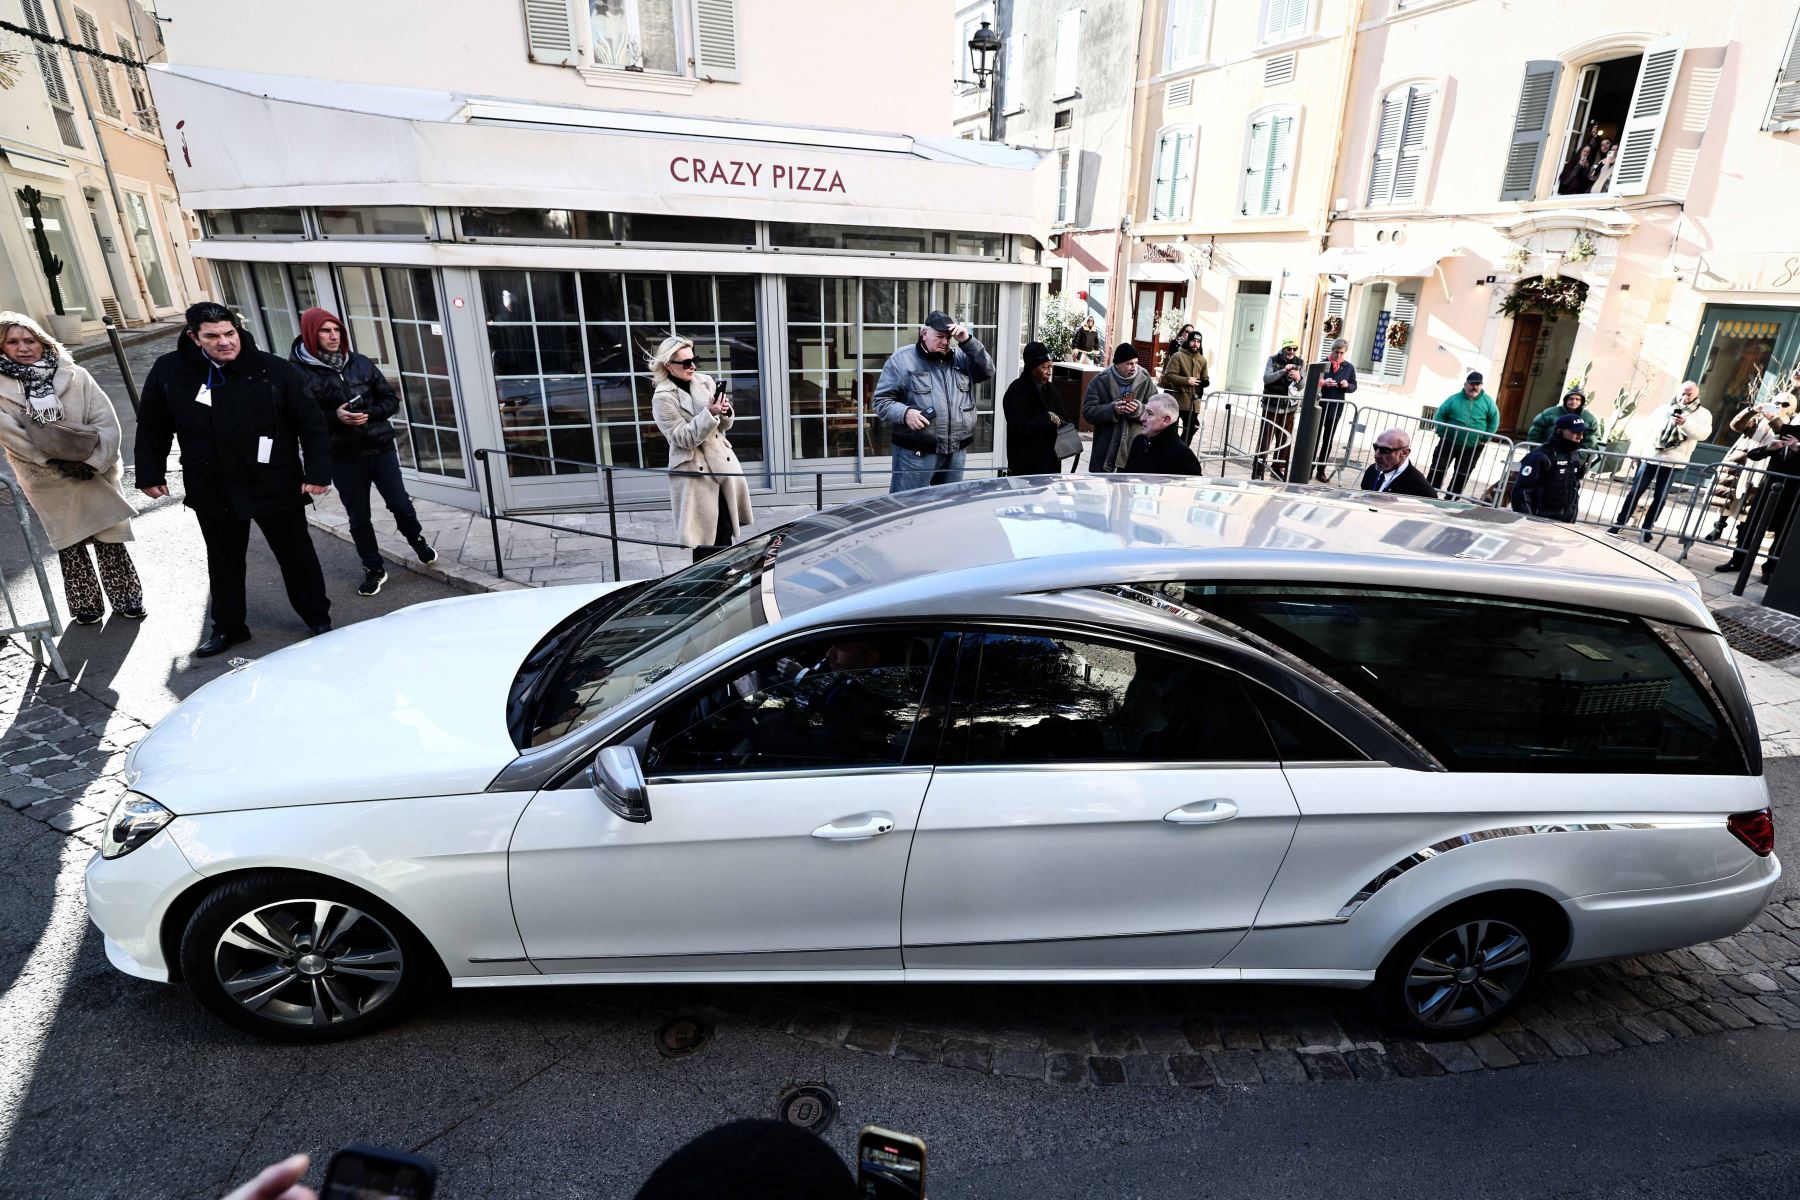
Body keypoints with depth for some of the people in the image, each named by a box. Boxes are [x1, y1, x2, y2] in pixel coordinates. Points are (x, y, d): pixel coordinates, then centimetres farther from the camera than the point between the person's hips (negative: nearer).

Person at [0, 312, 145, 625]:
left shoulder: (75, 376, -3)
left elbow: (106, 422, -6)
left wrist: (92, 460, -15)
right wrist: (56, 460, -16)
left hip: (95, 474, -1)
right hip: (50, 484, 1)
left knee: (110, 540, 4)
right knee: (70, 546, 9)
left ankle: (126, 598, 19)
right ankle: (85, 604, 22)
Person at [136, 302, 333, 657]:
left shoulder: (274, 370, -10)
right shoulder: (169, 372, -2)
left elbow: (311, 423, -8)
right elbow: (152, 428, 10)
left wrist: (318, 472, -14)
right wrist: (150, 475, 11)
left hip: (275, 486, -3)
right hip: (213, 491, 3)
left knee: (296, 555, 9)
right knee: (224, 561, 16)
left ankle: (318, 619, 25)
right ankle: (228, 627, 31)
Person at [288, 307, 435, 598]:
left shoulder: (360, 362, 3)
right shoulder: (300, 372, -6)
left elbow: (391, 399, 5)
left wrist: (369, 414, -13)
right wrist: (335, 417, -25)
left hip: (381, 449, 2)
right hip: (343, 458, -1)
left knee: (400, 503, 8)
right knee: (359, 517, 9)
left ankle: (418, 542, 37)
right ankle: (374, 569, 23)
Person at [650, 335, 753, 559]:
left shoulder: (705, 381, 6)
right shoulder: (663, 398, -10)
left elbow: (725, 425, 13)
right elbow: (684, 439, -15)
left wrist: (725, 412, -9)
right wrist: (709, 413, -24)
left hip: (723, 463, 5)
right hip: (695, 472, -5)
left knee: (726, 532, 9)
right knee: (704, 538, 0)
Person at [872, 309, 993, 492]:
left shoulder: (961, 357, 12)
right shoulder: (901, 359, -3)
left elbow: (987, 372, -1)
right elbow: (881, 401, -3)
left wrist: (967, 341, -9)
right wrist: (905, 413, -22)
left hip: (956, 452, 5)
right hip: (915, 453, -5)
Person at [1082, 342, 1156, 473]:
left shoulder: (1145, 379, -2)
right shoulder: (1101, 380, -7)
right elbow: (1088, 411, -10)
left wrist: (1140, 410, -23)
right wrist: (1111, 409, -26)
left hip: (1134, 446, 1)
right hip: (1105, 447, -1)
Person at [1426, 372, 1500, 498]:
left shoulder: (1487, 401, -3)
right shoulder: (1454, 399, -6)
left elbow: (1494, 420, 2)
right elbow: (1439, 416, -2)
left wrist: (1485, 439, -3)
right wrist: (1442, 434, -9)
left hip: (1473, 447, 1)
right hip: (1449, 443, -1)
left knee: (1462, 474, 8)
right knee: (1438, 468, 0)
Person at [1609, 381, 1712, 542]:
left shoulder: (1703, 414, 4)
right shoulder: (1663, 409, 11)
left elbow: (1703, 433, -16)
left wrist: (1685, 423, -34)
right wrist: (1635, 454, 8)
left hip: (1672, 463, -1)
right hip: (1650, 458, 1)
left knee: (1660, 497, 2)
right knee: (1635, 491, 0)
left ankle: (1647, 528, 9)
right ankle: (1619, 523, 6)